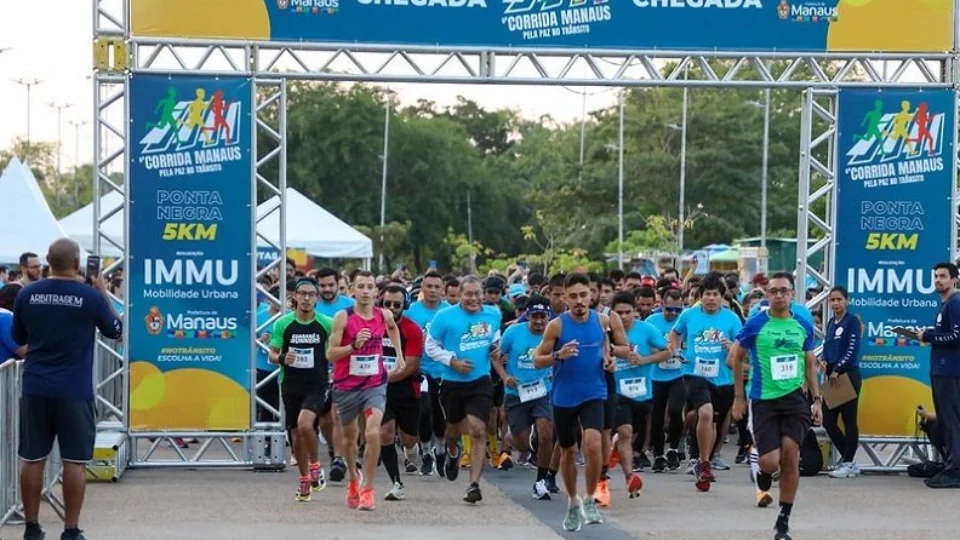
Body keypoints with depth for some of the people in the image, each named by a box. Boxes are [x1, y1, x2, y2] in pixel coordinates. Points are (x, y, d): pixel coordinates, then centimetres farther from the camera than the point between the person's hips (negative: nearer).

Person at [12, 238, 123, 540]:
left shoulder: (27, 295, -1)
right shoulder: (90, 297, -8)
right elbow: (116, 331, 8)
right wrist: (103, 294, 15)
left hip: (35, 388, 3)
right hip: (74, 391, -3)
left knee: (32, 459, 10)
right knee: (74, 461, 3)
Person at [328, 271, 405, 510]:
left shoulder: (384, 315, -1)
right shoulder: (343, 317, -12)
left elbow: (393, 328, 25)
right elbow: (331, 353, -13)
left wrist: (399, 354, 21)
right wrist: (354, 345, -27)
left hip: (375, 384, 1)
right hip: (346, 385, -1)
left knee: (373, 433, -19)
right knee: (350, 436, 17)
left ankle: (367, 489, -10)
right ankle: (353, 478, 44)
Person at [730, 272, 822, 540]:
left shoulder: (803, 326, 5)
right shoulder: (755, 324, -5)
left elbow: (810, 364, 16)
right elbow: (735, 358, 4)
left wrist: (816, 399, 10)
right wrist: (739, 397, 3)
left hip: (794, 397, 2)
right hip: (763, 400, -2)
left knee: (790, 458, -5)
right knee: (770, 462, -9)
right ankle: (763, 478, 31)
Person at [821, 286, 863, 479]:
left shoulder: (852, 321, -5)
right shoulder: (831, 323, 16)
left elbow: (853, 349, -12)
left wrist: (837, 369, -14)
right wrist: (824, 361, 0)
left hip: (848, 376, -7)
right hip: (832, 377, 7)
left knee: (849, 419, -3)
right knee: (828, 420, 4)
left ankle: (848, 463, 1)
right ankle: (847, 455, 17)